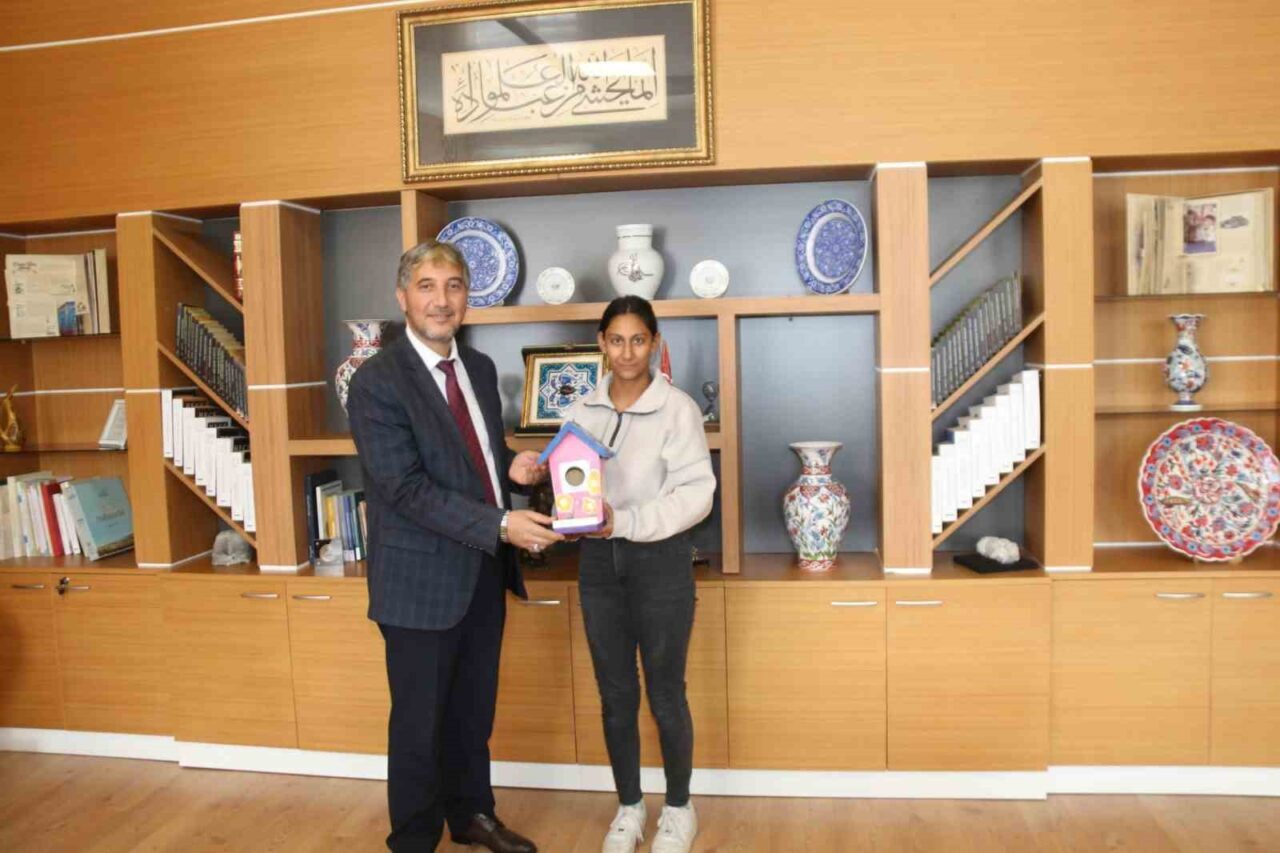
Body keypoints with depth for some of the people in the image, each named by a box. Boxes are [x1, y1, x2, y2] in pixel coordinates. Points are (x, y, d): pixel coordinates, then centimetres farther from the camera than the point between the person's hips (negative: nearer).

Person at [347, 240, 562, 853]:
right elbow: (407, 489, -22)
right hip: (423, 577, -6)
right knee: (419, 721, 10)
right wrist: (500, 524, -27)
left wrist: (512, 466, -5)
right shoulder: (377, 382, -16)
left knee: (474, 710, 20)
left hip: (483, 571, 6)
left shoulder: (480, 368, 7)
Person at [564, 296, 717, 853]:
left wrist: (626, 521, -22)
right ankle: (629, 806, 32)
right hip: (598, 561, 4)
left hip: (660, 559, -4)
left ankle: (679, 808, 29)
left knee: (665, 694, 8)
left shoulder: (678, 408, -9)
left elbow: (696, 493, -13)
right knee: (615, 695, 13)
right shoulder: (582, 410, 5)